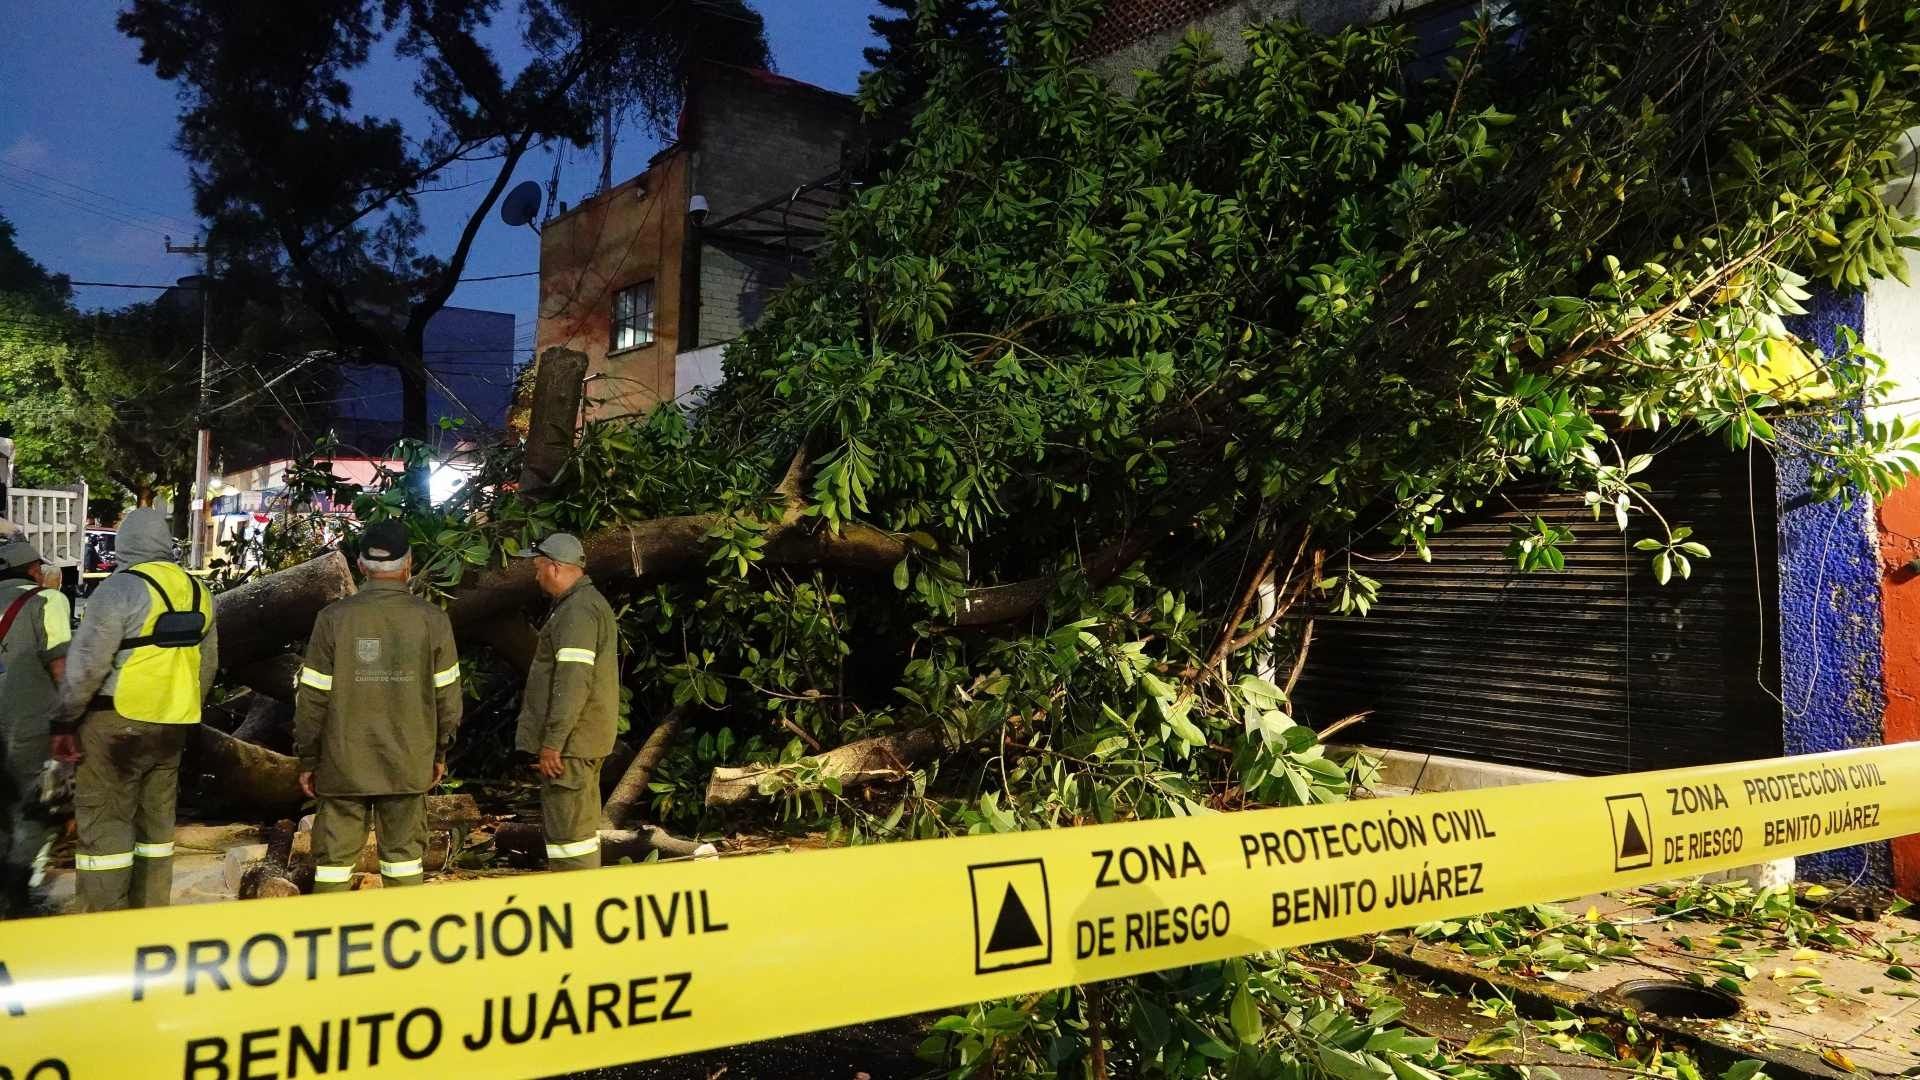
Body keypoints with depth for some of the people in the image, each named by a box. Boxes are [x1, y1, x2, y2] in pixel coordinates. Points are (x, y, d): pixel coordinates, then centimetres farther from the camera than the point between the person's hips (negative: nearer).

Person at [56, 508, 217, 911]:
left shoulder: (120, 588, -12)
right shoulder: (197, 590, 8)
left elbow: (85, 664, -14)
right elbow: (208, 665, 13)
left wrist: (65, 722, -5)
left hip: (117, 724, -6)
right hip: (172, 726, 6)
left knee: (104, 823, 0)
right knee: (157, 819, 14)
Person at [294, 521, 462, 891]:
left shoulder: (334, 618, -6)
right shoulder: (433, 620, -4)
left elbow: (313, 697, -3)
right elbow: (447, 696, 1)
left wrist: (307, 759, 8)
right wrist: (439, 752, 14)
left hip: (344, 764, -1)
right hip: (409, 764, 1)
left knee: (334, 855, 8)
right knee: (403, 851, 10)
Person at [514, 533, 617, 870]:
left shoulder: (577, 611, -16)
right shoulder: (591, 603, 17)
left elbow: (572, 683, -24)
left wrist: (552, 742, -21)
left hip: (568, 741, -10)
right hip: (586, 739, 11)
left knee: (567, 829, -7)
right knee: (582, 825, 16)